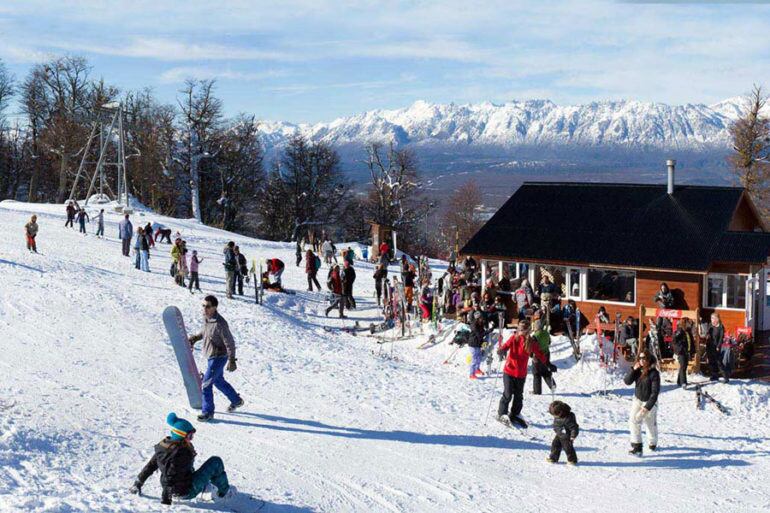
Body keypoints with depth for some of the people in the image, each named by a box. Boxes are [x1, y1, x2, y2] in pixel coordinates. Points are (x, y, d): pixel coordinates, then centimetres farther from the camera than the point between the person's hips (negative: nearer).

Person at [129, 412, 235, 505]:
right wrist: (165, 499, -26)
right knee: (216, 462, -3)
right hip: (187, 492, -9)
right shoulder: (182, 452, -25)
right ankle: (224, 491, 13)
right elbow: (170, 476, -29)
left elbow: (149, 466, 8)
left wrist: (137, 484, 18)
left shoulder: (163, 446, 0)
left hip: (175, 490, 9)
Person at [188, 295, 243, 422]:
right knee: (218, 381, 25)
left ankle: (208, 412, 10)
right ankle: (236, 400, 43)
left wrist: (232, 360, -21)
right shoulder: (206, 317, -3)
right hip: (210, 356, 9)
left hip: (218, 358, -9)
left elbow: (230, 343, -22)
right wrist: (196, 338, 15)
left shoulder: (220, 324, -29)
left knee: (205, 385, -6)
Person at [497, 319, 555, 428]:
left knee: (519, 396, 11)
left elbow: (539, 354, 10)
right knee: (508, 394, -3)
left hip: (521, 373, 3)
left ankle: (514, 415, 26)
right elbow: (506, 346, -17)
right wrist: (501, 351, -40)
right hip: (509, 371, -3)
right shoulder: (514, 338, -6)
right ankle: (502, 414, 14)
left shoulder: (531, 342, 0)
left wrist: (548, 364, 11)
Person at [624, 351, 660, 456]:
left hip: (650, 402, -3)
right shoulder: (638, 371, -3)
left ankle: (653, 444, 27)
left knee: (651, 424, 8)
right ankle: (636, 446, -2)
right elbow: (627, 381, -8)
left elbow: (655, 392, -20)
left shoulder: (654, 373, -19)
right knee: (633, 421, -10)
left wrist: (647, 407, -25)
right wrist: (633, 370, -21)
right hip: (637, 400, 4)